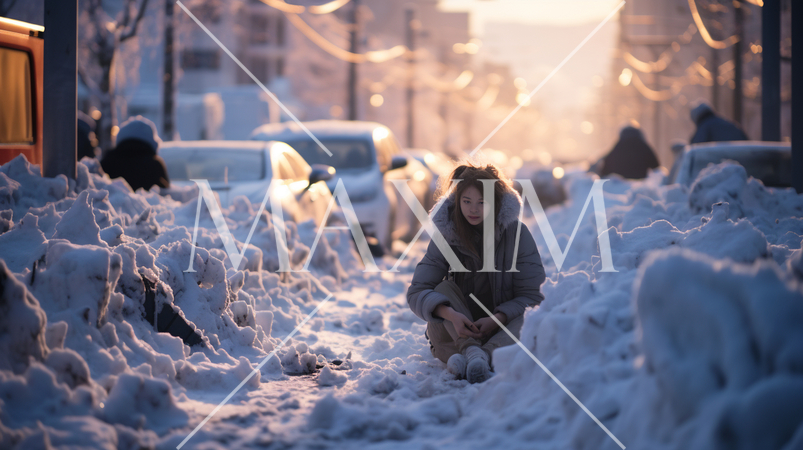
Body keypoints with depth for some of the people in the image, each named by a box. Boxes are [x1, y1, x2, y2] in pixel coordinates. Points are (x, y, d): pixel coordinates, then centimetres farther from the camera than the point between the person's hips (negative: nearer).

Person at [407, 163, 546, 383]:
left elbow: (531, 295, -9)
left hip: (502, 326, -1)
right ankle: (471, 350, -46)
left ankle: (485, 355, -56)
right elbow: (417, 292, -14)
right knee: (444, 288, -24)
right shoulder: (446, 235, -6)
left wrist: (496, 319, -29)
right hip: (458, 330, 1)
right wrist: (452, 315, -34)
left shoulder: (516, 233, -8)